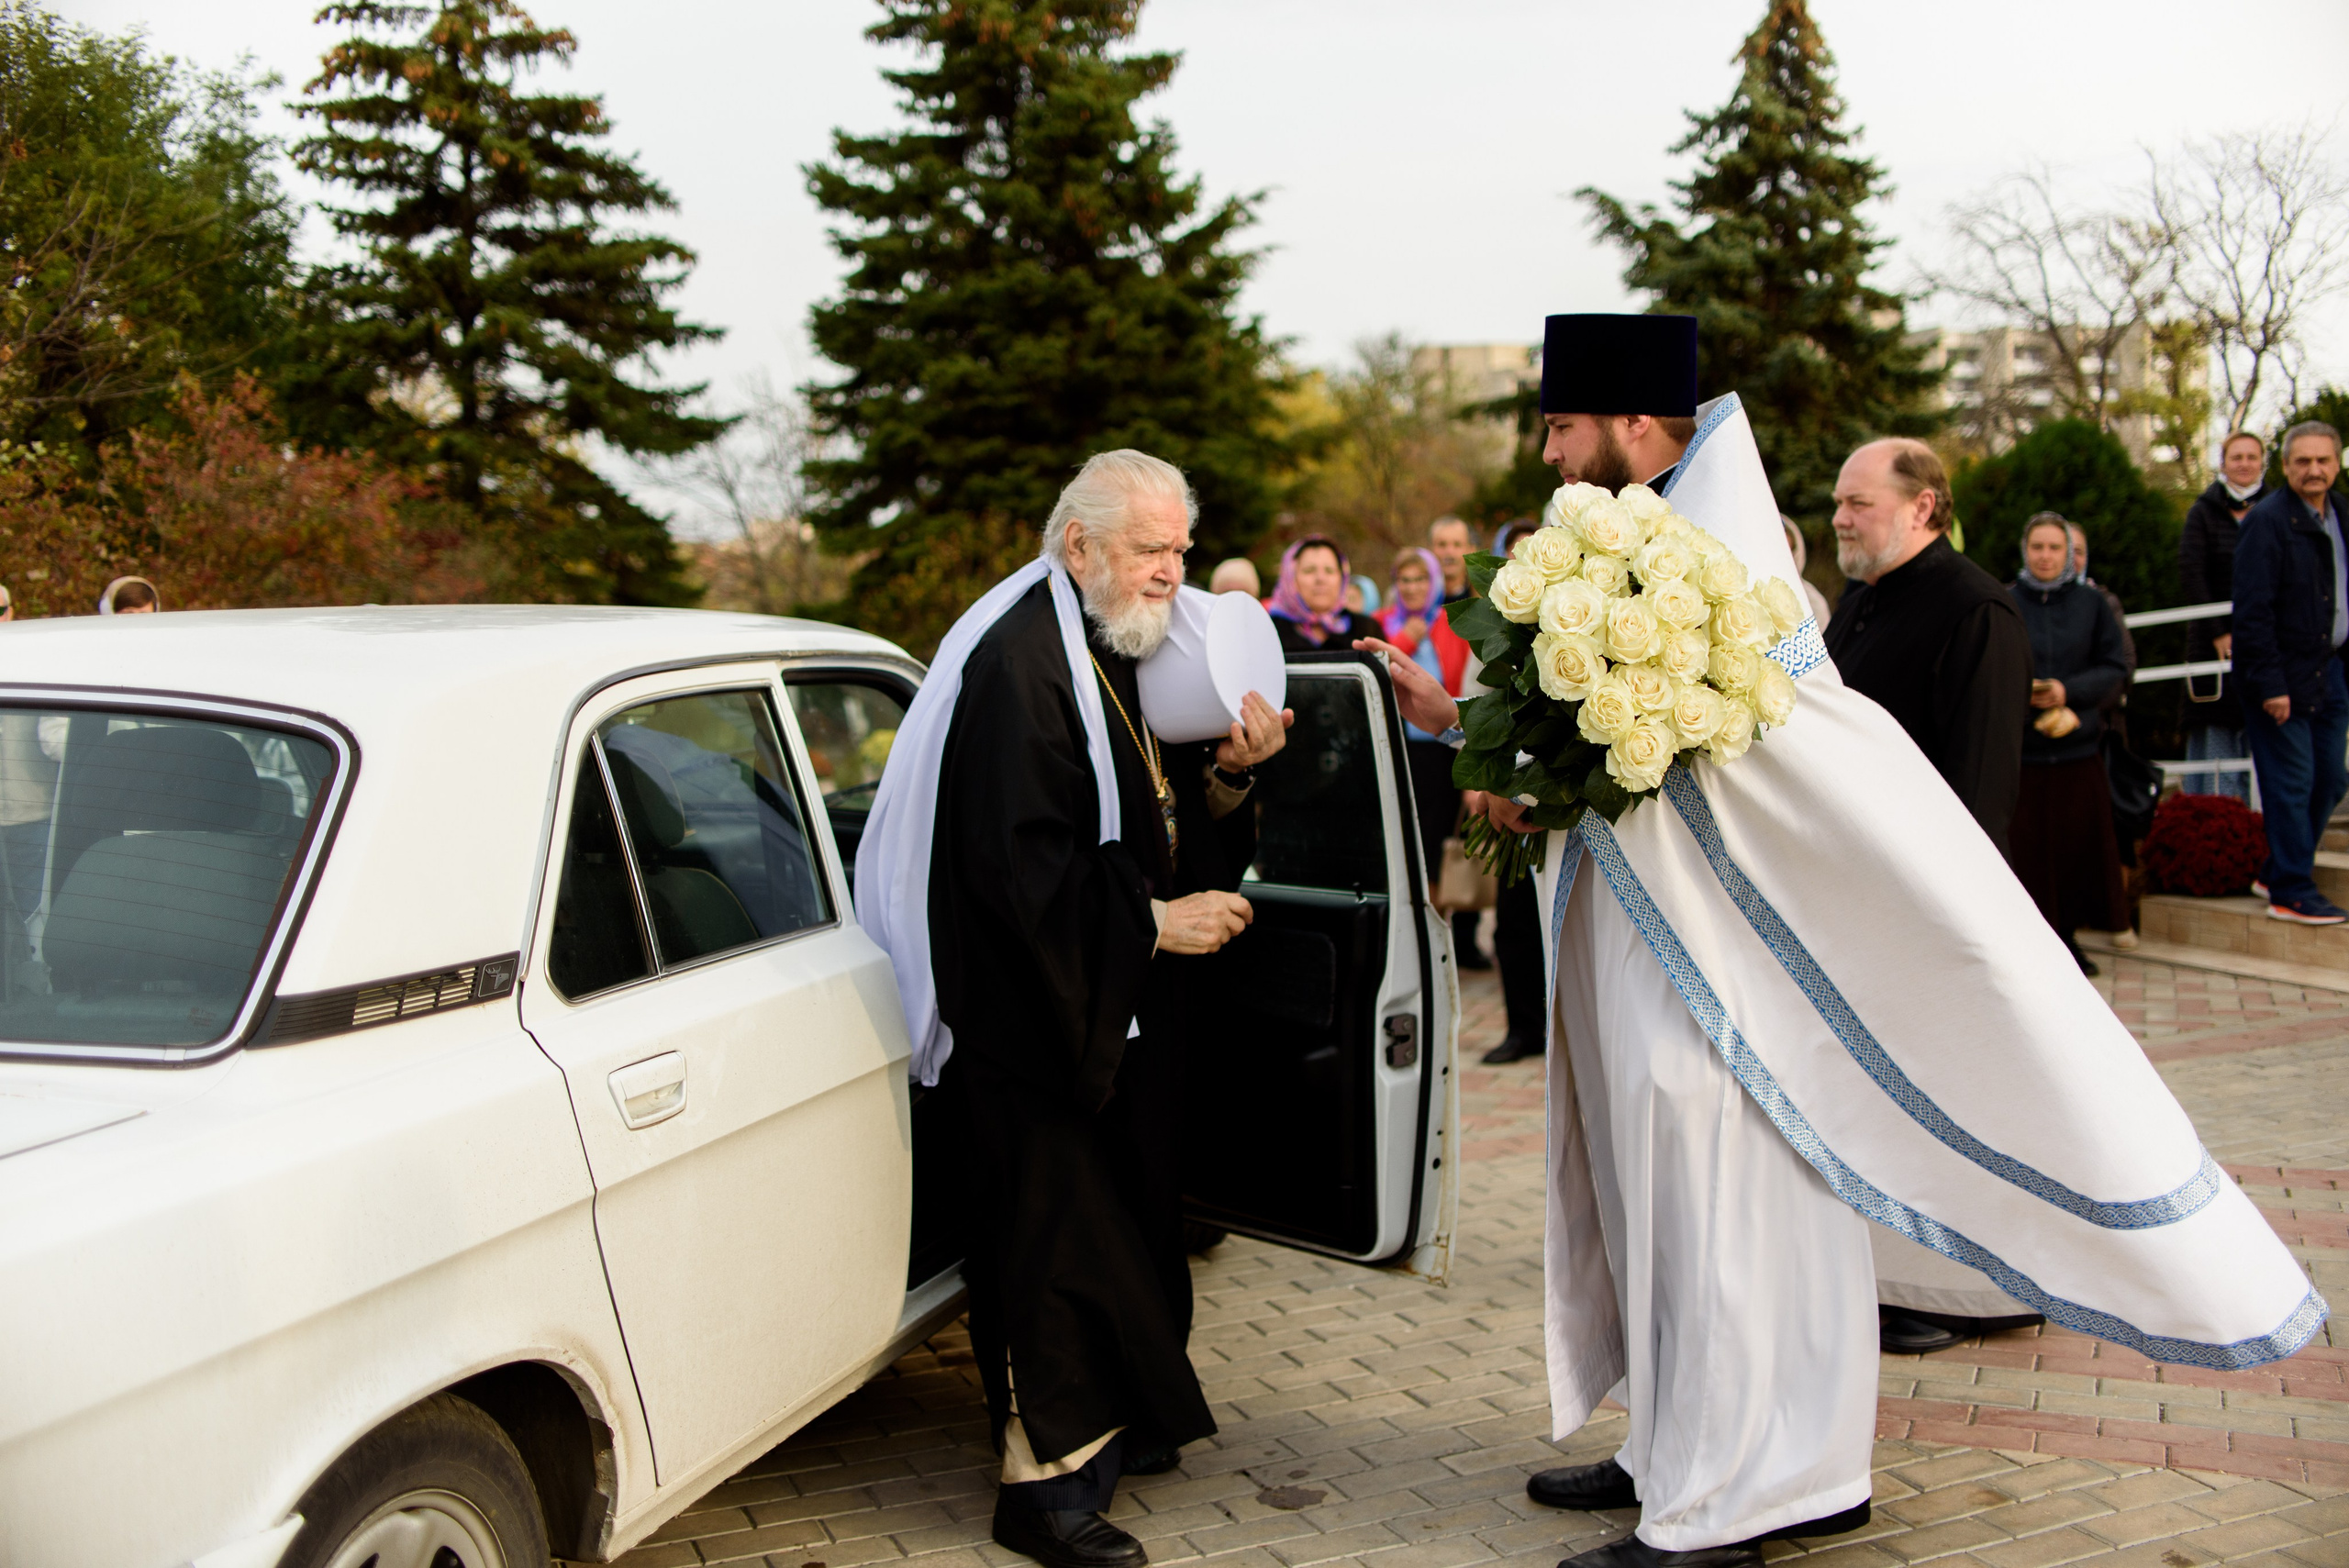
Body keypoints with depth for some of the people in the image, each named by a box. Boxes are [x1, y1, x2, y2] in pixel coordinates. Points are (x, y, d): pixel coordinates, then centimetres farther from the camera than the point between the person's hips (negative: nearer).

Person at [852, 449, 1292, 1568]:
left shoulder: (1121, 652, 11)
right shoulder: (1018, 665, -20)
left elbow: (1160, 819, 13)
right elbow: (1016, 860, -26)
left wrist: (1227, 771, -6)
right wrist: (1153, 920, -22)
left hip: (1118, 1010, 10)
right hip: (1035, 1022, -10)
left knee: (1120, 1227, 16)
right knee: (1054, 1234, -2)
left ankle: (1110, 1425, 31)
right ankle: (1046, 1478, 8)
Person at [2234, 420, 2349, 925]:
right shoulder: (2266, 521, -12)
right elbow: (2252, 611, -16)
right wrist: (2269, 684, -19)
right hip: (2284, 675, -8)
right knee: (2290, 783, -3)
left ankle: (2282, 871, 26)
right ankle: (2291, 893, 5)